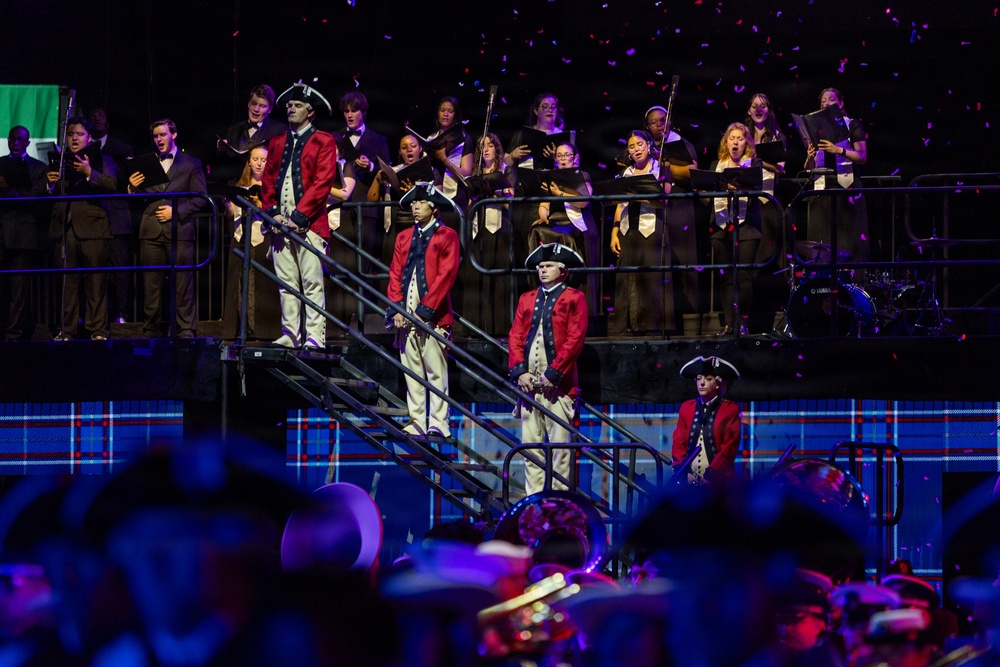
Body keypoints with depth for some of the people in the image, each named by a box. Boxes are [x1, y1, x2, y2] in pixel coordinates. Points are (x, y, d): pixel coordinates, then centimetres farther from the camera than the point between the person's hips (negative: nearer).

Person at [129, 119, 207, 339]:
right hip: (151, 231, 3)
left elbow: (200, 198, 4)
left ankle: (185, 331, -5)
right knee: (151, 284, 0)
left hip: (179, 229, -3)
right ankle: (151, 332, 3)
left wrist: (176, 212, -8)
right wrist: (133, 187, -5)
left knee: (182, 285, -6)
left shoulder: (191, 164, 10)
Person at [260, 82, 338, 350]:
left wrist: (299, 215, -13)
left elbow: (323, 182, -7)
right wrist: (273, 212, -2)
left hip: (309, 224, -5)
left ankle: (315, 337, -10)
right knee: (286, 284, 3)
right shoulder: (277, 143, 20)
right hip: (281, 224, 5)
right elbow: (267, 180, 15)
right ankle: (290, 336, 6)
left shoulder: (323, 141, 3)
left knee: (312, 283, -9)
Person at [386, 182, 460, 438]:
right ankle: (417, 423, 7)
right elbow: (395, 273, 13)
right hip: (405, 317, 5)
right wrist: (397, 308, -2)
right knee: (412, 373, 4)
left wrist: (424, 310, -13)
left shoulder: (447, 236, 1)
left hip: (432, 317, -5)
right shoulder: (404, 237, 18)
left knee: (436, 373, -6)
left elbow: (446, 275, -7)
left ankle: (438, 424, -6)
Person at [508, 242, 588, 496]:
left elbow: (575, 340, -6)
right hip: (528, 383, 5)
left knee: (560, 445, -5)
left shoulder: (574, 298, 2)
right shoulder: (526, 299, 18)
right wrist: (520, 371, -3)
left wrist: (553, 373, -12)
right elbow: (515, 337, 12)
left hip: (558, 383, -5)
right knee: (531, 444, 4)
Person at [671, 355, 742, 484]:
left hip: (718, 479, -3)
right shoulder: (686, 408, 14)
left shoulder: (731, 409, 4)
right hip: (690, 480, 3)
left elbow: (729, 447, -3)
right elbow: (679, 443, 10)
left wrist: (711, 476, -12)